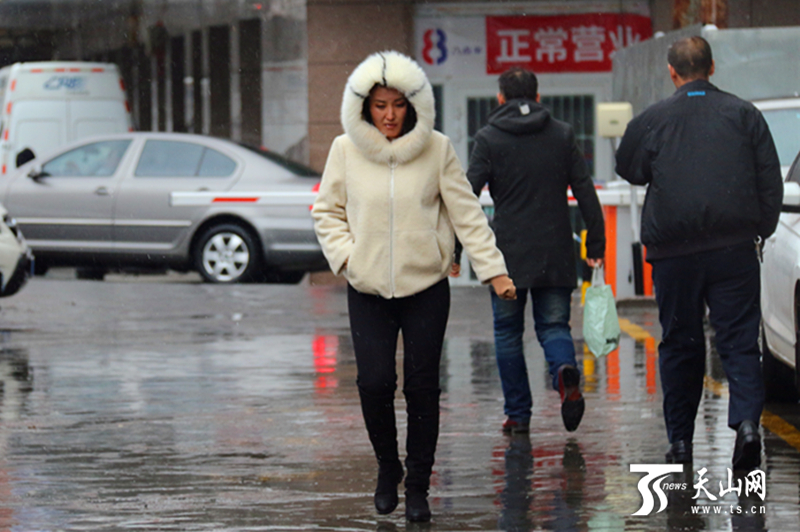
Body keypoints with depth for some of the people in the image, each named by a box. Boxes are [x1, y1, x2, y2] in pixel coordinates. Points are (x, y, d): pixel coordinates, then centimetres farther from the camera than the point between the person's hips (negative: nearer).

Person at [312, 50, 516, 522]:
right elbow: (328, 211, 11)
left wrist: (493, 269, -4)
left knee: (423, 386, 0)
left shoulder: (437, 149, -2)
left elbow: (466, 212, 1)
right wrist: (345, 254, -4)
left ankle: (418, 486, 13)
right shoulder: (346, 150, 0)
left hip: (427, 288, 0)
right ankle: (388, 467, 16)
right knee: (375, 383, -10)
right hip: (368, 290, 0)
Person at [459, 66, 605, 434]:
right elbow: (586, 193, 5)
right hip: (556, 252, 2)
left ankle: (517, 413, 8)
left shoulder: (489, 139, -1)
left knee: (508, 333, 10)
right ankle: (565, 372, -22)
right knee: (554, 325, 9)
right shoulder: (562, 135, 7)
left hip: (509, 252, -2)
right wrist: (595, 246, 9)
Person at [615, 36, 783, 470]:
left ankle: (680, 441, 11)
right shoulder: (743, 114, 4)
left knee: (680, 344, 9)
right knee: (739, 338, 0)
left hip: (673, 250, 0)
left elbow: (628, 170, 14)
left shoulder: (651, 120, 0)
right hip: (734, 247, 0)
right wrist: (762, 230, 13)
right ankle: (746, 421, -21)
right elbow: (770, 179, 4)